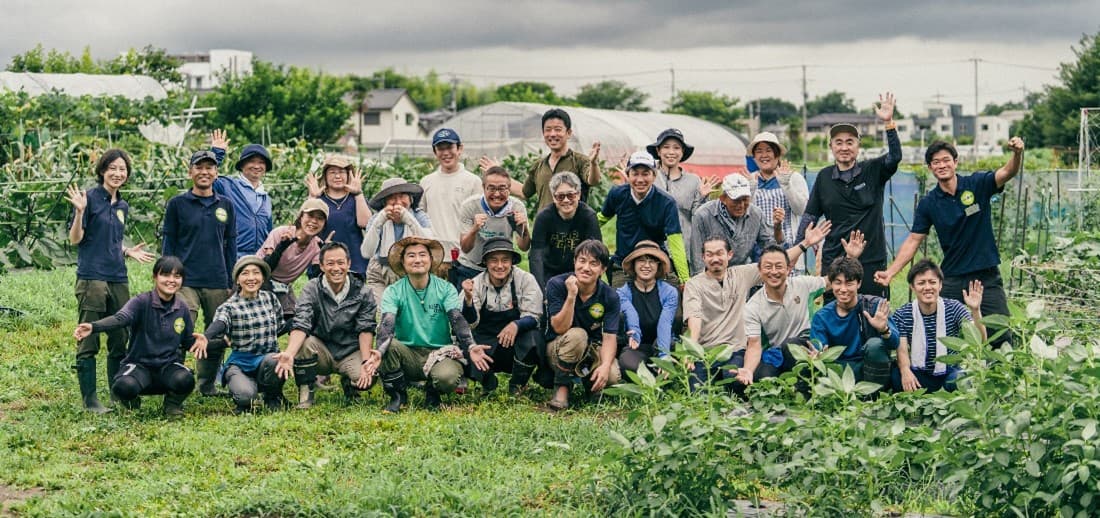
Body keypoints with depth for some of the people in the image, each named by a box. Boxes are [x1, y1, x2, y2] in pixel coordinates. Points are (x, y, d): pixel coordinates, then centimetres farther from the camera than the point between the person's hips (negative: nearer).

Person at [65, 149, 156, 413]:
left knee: (119, 341, 10)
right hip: (92, 279, -7)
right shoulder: (90, 198, -6)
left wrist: (128, 252, 8)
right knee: (89, 342, -2)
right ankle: (89, 399, 2)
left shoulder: (123, 206, 15)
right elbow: (75, 239, -8)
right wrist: (80, 212, -23)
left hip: (118, 279, 7)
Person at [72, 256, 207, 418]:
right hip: (139, 365, -3)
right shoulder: (142, 302, -10)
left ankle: (173, 404, 5)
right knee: (124, 386, -37)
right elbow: (120, 318, -29)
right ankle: (132, 402, 4)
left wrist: (200, 341, -13)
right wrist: (93, 327, -50)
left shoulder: (182, 309, 4)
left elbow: (189, 342, 14)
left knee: (185, 380, -33)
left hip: (169, 365, 3)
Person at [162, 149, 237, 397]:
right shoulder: (177, 204, 3)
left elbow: (231, 245, 14)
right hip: (185, 281, -3)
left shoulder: (226, 205, 11)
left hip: (218, 283, 3)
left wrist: (231, 282, 11)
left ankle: (207, 385, 18)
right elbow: (168, 243, 4)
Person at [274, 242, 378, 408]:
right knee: (304, 342, -32)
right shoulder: (312, 289, -8)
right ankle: (305, 395, -13)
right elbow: (300, 326, -21)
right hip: (321, 351, 0)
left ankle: (348, 384, 9)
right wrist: (289, 354, -40)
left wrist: (366, 362, -24)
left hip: (351, 352, 0)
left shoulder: (361, 291, -4)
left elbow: (365, 329, -8)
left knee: (365, 379, -30)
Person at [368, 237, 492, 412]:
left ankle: (432, 392, 6)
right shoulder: (393, 292, -2)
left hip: (440, 353, -1)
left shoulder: (446, 289, 0)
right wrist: (379, 351, -38)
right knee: (389, 346, -31)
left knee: (447, 378, -33)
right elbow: (387, 324, -17)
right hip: (408, 354, 1)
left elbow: (457, 320, -14)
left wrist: (469, 348, -34)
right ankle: (398, 396, -5)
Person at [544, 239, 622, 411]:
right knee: (577, 335, -36)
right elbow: (560, 328, -24)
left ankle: (590, 384, 10)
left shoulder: (610, 296, -10)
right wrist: (571, 296, -36)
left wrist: (605, 365, -35)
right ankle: (562, 388, -17)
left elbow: (609, 337, -16)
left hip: (591, 351, 3)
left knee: (612, 376, -27)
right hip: (558, 349, -3)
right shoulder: (556, 285, -16)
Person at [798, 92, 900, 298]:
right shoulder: (824, 177, 8)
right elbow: (810, 216, 13)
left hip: (871, 260, -2)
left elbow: (895, 156, -16)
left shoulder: (873, 172, 3)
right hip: (833, 260, 2)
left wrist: (889, 123, -29)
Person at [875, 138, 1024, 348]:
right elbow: (914, 240, 3)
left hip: (987, 276, -1)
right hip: (952, 280, 1)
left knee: (1001, 338, -4)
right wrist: (890, 272, -6)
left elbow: (1008, 172, -19)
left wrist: (1017, 153, -41)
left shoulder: (978, 185, -3)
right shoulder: (928, 203, 1)